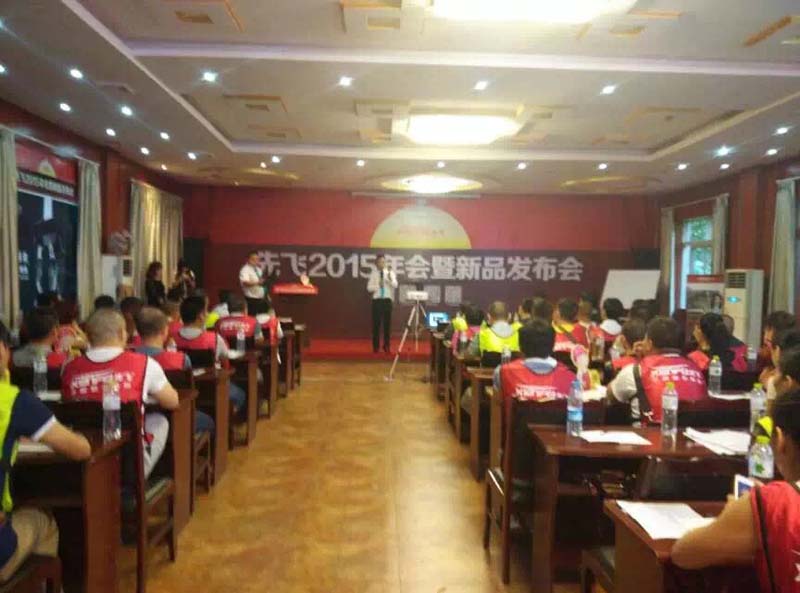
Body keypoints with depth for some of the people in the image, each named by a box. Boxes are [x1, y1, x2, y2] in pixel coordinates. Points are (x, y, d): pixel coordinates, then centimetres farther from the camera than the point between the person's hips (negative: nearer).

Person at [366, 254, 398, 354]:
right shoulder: (373, 273, 2)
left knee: (387, 322, 5)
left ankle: (386, 346, 16)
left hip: (387, 299, 1)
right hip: (377, 299, 0)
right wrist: (378, 285, -16)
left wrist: (390, 278, -30)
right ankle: (376, 346, 14)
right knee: (376, 323, 4)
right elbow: (369, 288, -1)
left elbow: (395, 285, -12)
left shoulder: (390, 272, 2)